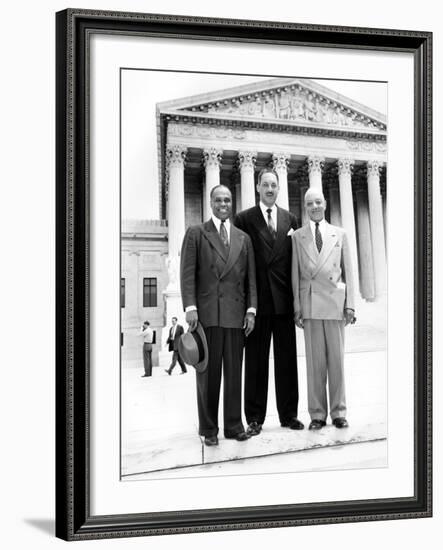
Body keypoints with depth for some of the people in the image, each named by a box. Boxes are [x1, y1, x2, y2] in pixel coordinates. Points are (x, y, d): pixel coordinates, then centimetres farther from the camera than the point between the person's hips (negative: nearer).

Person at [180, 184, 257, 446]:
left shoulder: (243, 238, 17)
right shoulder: (196, 233, 7)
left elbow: (250, 277, 13)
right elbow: (188, 273, 0)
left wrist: (251, 309, 3)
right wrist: (190, 307, -10)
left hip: (235, 314, 3)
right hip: (207, 313, -2)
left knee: (234, 371, 4)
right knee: (208, 371, 2)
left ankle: (234, 425, 12)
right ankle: (209, 428, 8)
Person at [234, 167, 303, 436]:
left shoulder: (291, 219, 12)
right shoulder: (244, 219, 3)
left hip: (284, 300, 3)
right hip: (257, 300, -3)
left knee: (287, 358, 7)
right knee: (256, 360, 3)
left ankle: (289, 414, 17)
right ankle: (255, 418, 9)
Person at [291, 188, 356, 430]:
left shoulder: (340, 234, 12)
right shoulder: (298, 237, 9)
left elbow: (347, 271, 9)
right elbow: (295, 274, 7)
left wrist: (350, 304, 2)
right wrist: (297, 307, 0)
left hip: (334, 303, 1)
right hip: (310, 305, 0)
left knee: (337, 359, 4)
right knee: (314, 361, 2)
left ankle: (338, 412, 13)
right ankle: (317, 414, 8)